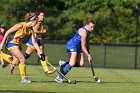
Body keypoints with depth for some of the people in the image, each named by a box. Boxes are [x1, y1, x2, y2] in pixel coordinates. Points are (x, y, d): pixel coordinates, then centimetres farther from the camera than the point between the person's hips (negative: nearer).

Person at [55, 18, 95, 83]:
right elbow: (83, 46, -19)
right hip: (72, 46, -10)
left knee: (81, 64, 0)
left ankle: (64, 64, 9)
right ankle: (59, 77, -15)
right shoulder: (83, 32, -21)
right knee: (72, 63, -21)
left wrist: (88, 54, 20)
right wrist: (88, 55, -13)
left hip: (77, 47, 10)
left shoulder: (88, 31, 9)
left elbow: (86, 44, 23)